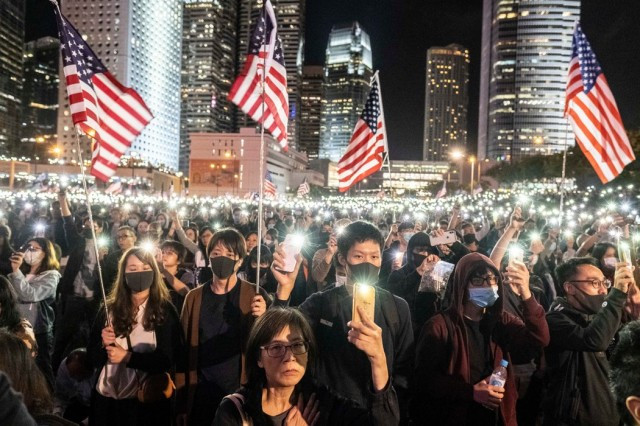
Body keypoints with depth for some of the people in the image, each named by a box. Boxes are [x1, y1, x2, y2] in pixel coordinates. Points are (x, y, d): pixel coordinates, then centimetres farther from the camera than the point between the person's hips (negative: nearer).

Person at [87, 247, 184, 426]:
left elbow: (169, 358, -12)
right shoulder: (110, 309, 2)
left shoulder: (165, 310, -7)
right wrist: (103, 345, -14)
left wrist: (127, 357, -16)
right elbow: (92, 358, 5)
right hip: (106, 399, 3)